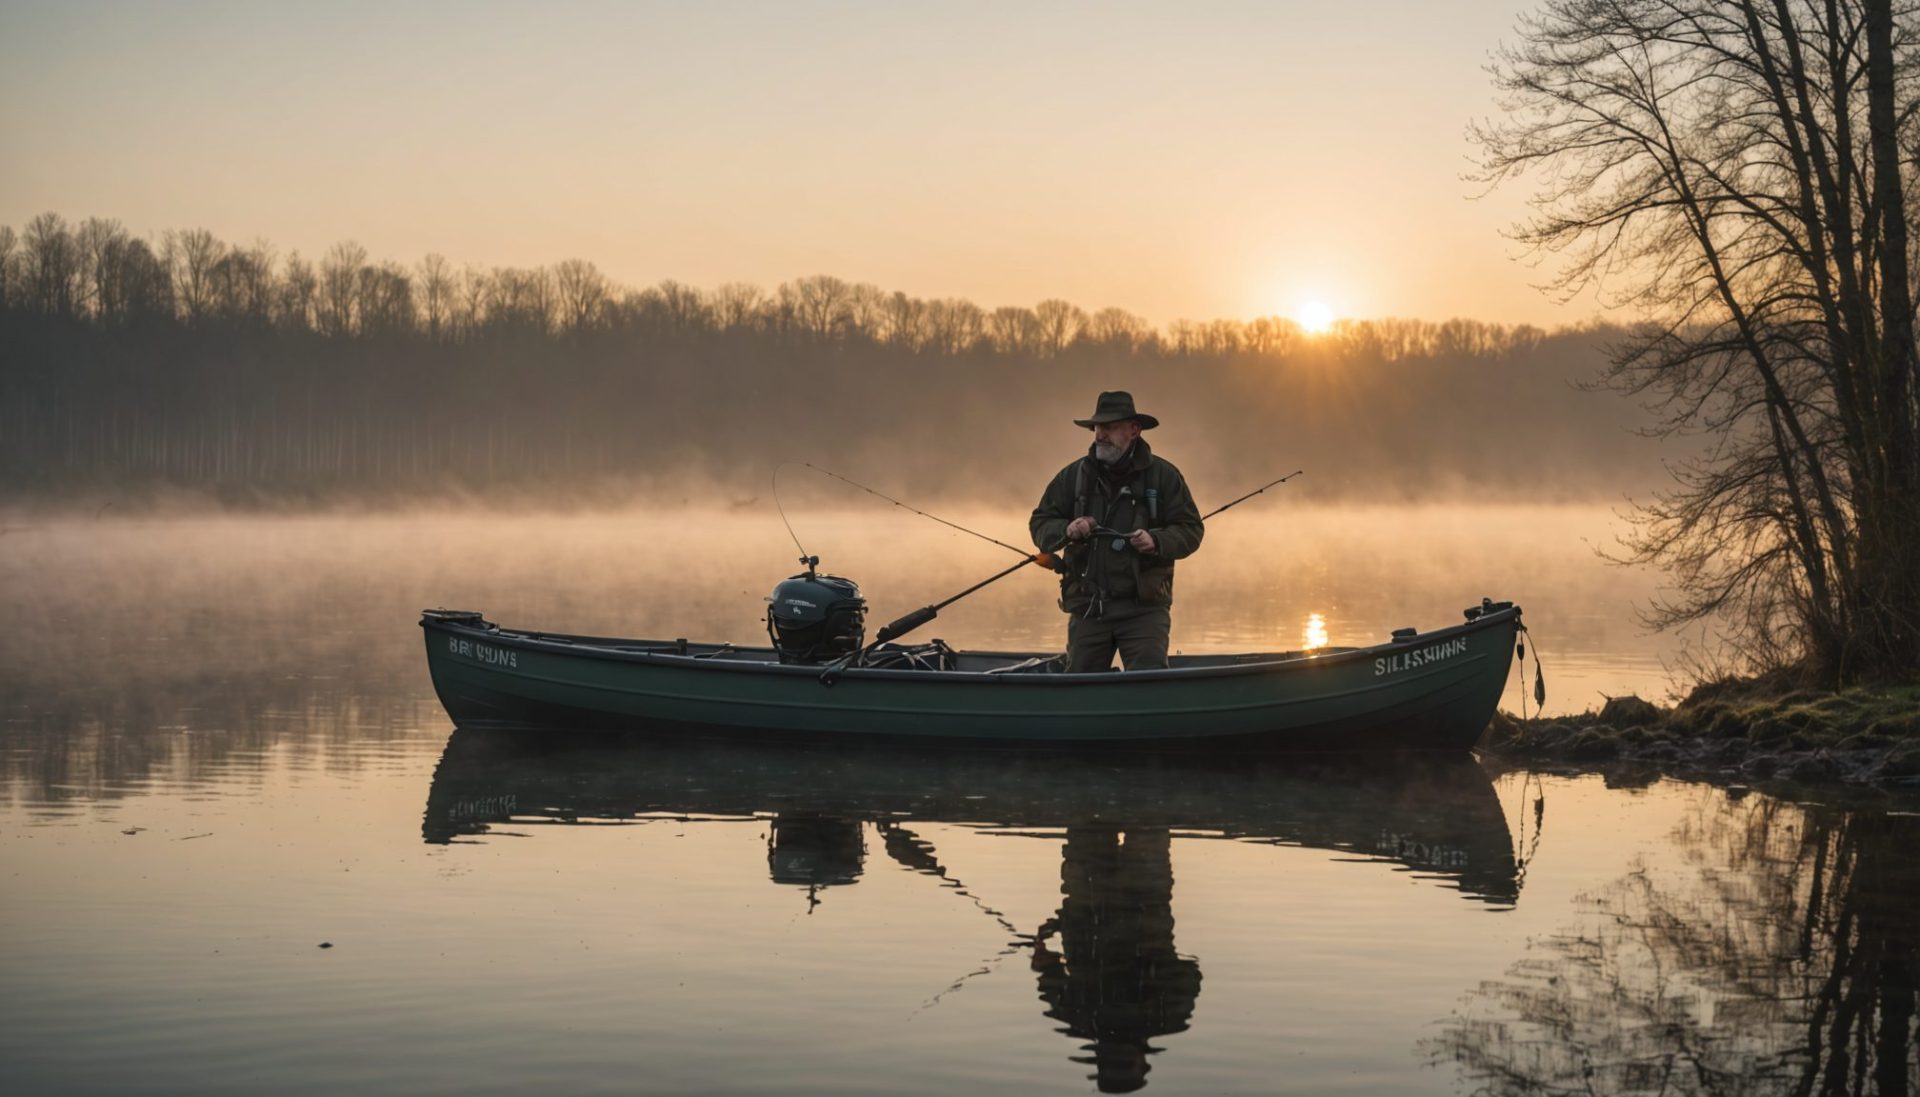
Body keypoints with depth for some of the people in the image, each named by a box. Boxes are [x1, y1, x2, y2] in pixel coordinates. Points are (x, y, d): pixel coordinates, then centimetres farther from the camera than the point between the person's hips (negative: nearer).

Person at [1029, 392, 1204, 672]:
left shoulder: (1162, 475, 4)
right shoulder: (1074, 475, 10)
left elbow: (1191, 530, 3)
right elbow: (1039, 524, 10)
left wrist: (1157, 542, -17)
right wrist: (1066, 530, -11)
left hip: (1144, 609, -3)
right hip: (1087, 606, 3)